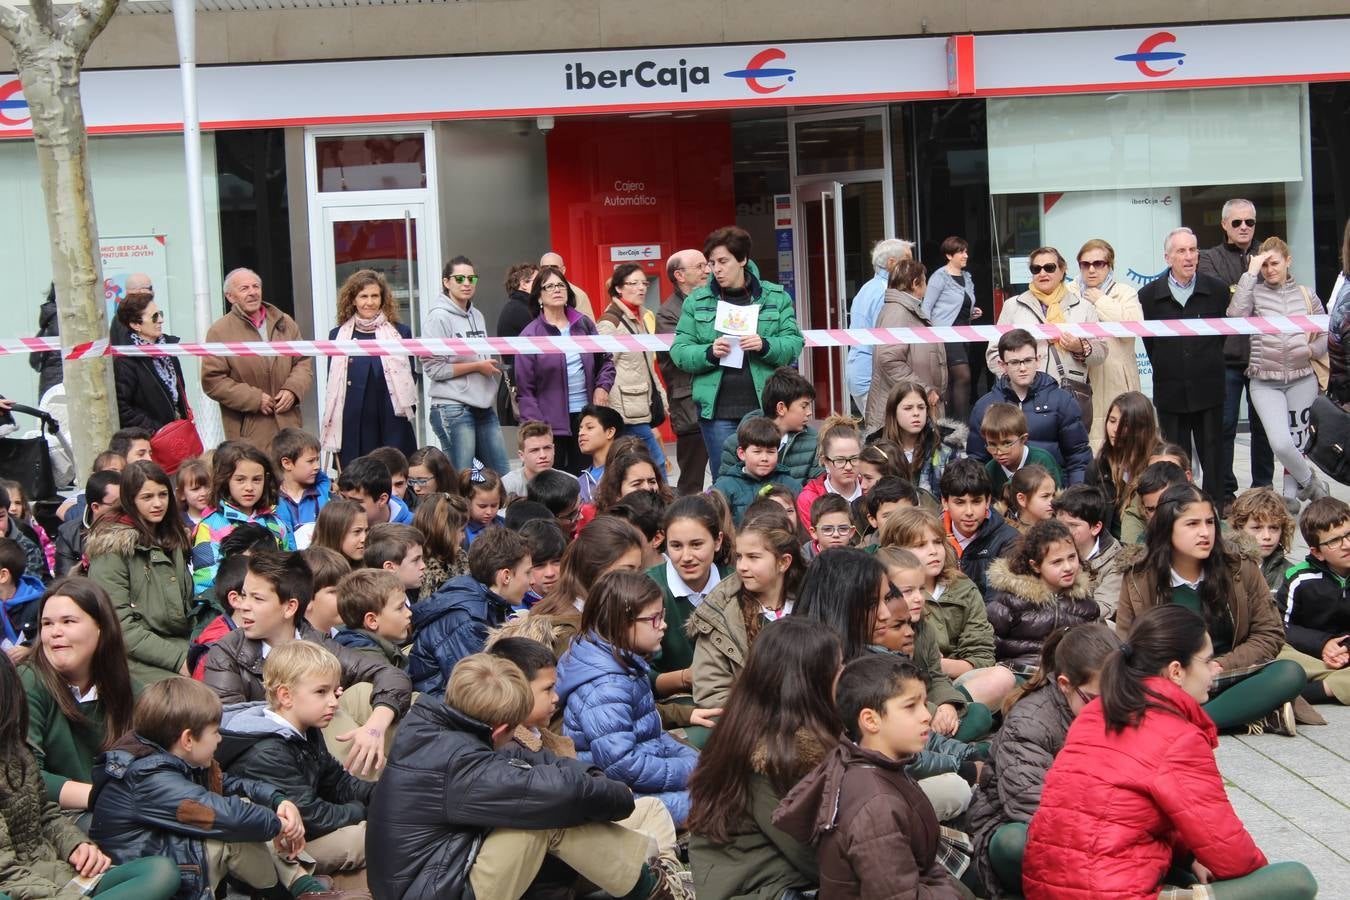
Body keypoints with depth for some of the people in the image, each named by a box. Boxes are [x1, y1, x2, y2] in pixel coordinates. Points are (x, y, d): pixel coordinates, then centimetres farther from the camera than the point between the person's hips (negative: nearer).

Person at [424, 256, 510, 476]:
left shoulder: (477, 316, 15)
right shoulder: (439, 317, -7)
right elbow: (433, 368, -13)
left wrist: (494, 364, 4)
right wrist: (478, 366, -11)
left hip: (484, 407, 7)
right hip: (453, 408, -7)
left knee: (503, 476, 7)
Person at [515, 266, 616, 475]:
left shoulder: (584, 325, 9)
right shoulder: (530, 335, -3)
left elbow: (605, 361, 20)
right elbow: (525, 389, -5)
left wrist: (602, 387, 1)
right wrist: (536, 426, -13)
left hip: (586, 416, 4)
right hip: (552, 422, -4)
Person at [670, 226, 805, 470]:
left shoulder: (776, 297, 6)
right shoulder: (696, 302, 7)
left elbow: (794, 343, 2)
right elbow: (679, 352, 4)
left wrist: (766, 346, -18)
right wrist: (709, 352, -15)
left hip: (765, 406, 0)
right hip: (717, 410, 0)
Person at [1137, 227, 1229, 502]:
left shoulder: (1217, 290, 3)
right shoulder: (1149, 295, 1)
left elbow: (1223, 332, 10)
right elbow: (1148, 340, 6)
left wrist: (1207, 364, 9)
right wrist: (1166, 370, 6)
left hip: (1208, 389, 0)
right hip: (1170, 391, 0)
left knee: (1213, 458, 4)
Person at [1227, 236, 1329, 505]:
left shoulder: (1306, 295, 7)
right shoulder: (1255, 292, 1)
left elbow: (1325, 334, 13)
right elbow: (1235, 314, -20)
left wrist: (1310, 351, -8)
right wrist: (1250, 273, -16)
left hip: (1302, 379, 2)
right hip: (1264, 382, -2)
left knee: (1296, 440, 6)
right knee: (1280, 443, -16)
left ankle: (1291, 493, 25)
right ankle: (1309, 480, 10)